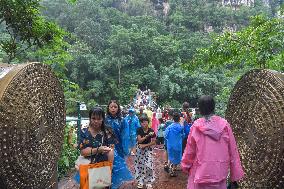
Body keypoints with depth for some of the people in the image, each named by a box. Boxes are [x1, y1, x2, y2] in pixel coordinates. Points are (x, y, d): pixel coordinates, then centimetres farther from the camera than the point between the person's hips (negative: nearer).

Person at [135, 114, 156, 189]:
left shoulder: (151, 131, -9)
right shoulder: (139, 130, -8)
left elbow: (153, 142, -6)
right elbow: (139, 140, -16)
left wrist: (145, 145, -15)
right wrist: (147, 135, -27)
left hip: (148, 149, -1)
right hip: (139, 149, 1)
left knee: (149, 166, -7)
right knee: (140, 165, 7)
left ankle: (149, 182, 10)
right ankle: (140, 181, 22)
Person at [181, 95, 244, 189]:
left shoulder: (196, 126, -8)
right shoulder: (224, 124, -4)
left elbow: (189, 151, 0)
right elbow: (233, 151, -2)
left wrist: (185, 166, 17)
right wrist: (235, 175, 7)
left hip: (201, 172, -1)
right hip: (220, 174, 2)